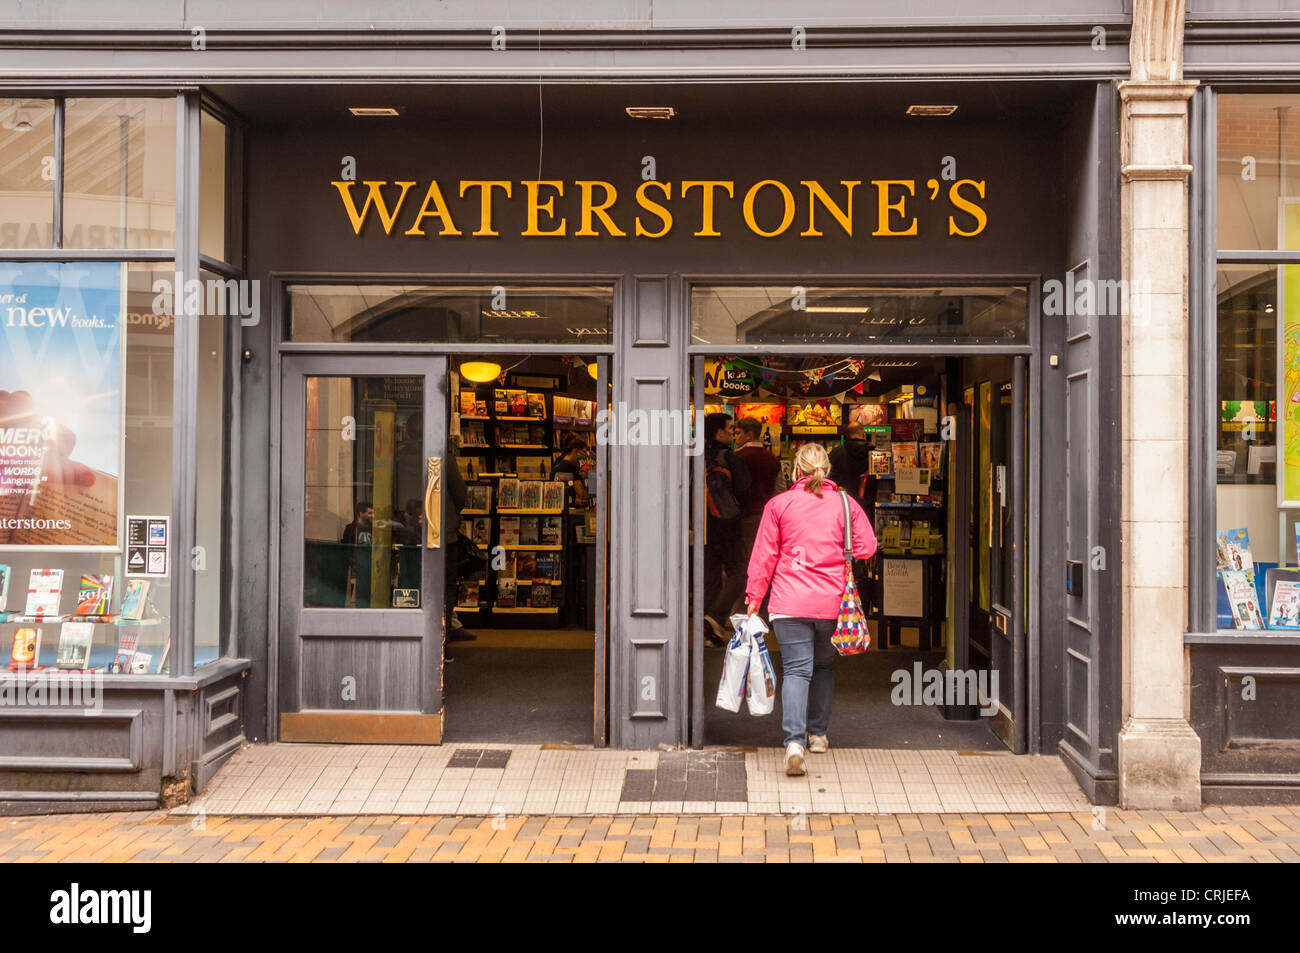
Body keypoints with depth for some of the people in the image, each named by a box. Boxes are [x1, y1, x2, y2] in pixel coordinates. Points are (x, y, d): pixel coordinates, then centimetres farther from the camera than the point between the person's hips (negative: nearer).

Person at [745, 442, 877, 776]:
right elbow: (866, 547, 1)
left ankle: (795, 740, -20)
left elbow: (765, 555, 1)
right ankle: (818, 733, 28)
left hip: (789, 604, -2)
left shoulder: (778, 504, 0)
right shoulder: (846, 504, 3)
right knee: (824, 666, 20)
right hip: (832, 602, 2)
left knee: (796, 670, -4)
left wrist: (754, 596, 8)